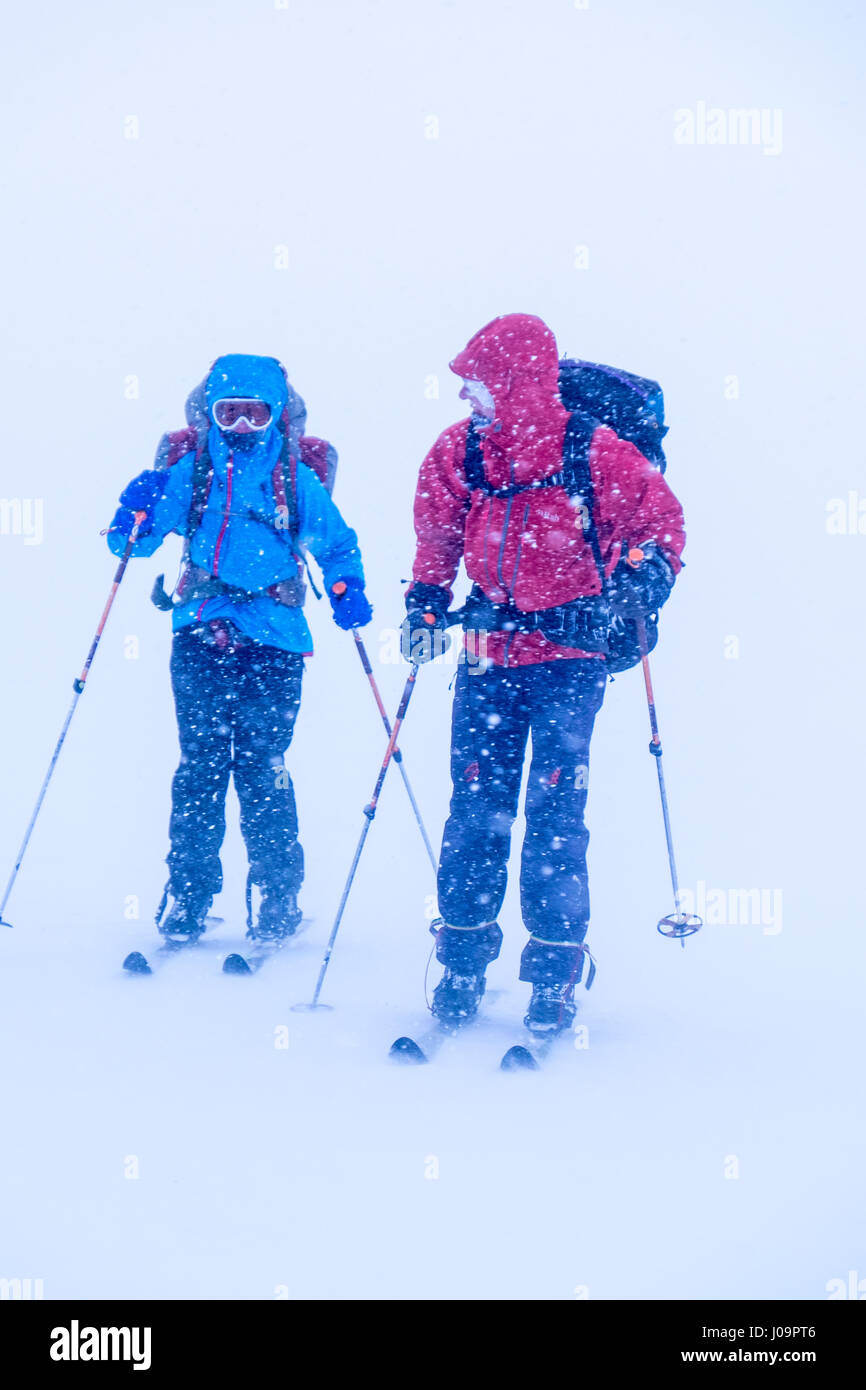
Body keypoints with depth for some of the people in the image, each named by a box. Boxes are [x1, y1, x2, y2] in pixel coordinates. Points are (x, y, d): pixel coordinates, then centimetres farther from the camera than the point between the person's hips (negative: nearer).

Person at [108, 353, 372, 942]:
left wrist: (348, 589, -4)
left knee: (262, 767, -4)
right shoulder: (189, 471, 9)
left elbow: (338, 543, 15)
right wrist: (137, 513, -11)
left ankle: (280, 899, 5)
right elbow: (136, 541, 11)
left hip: (273, 639, -1)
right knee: (200, 765, -2)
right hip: (200, 634, 1)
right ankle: (189, 899, 5)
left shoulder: (296, 478, 8)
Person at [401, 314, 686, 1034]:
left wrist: (641, 576, -14)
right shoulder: (457, 453, 1)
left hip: (569, 655, -3)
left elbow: (661, 517, 2)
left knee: (554, 811, -7)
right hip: (487, 656, 3)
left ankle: (554, 979, 2)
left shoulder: (594, 451, -11)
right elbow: (437, 537, 18)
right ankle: (462, 964, 13)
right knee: (476, 808, 2)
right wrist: (426, 603, 9)